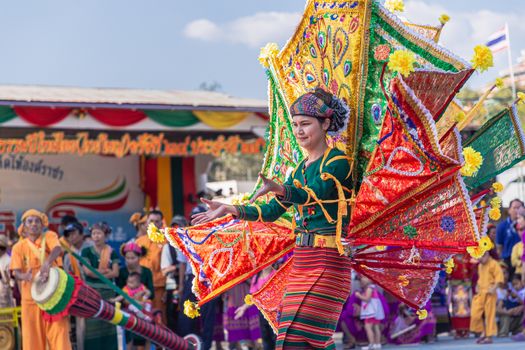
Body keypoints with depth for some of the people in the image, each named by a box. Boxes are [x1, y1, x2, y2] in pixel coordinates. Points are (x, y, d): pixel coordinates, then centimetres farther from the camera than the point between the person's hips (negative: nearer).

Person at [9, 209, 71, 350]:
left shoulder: (49, 236, 0)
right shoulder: (19, 247, 4)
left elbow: (58, 249, -22)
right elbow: (16, 273, -8)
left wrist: (46, 263, -43)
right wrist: (25, 276, -33)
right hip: (31, 298, 2)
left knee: (59, 335, -7)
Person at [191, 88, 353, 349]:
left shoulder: (337, 161, -7)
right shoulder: (300, 169, 16)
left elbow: (315, 193, -25)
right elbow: (271, 211, 17)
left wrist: (278, 189, -43)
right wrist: (229, 209, 7)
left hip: (328, 260, -8)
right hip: (302, 259, 8)